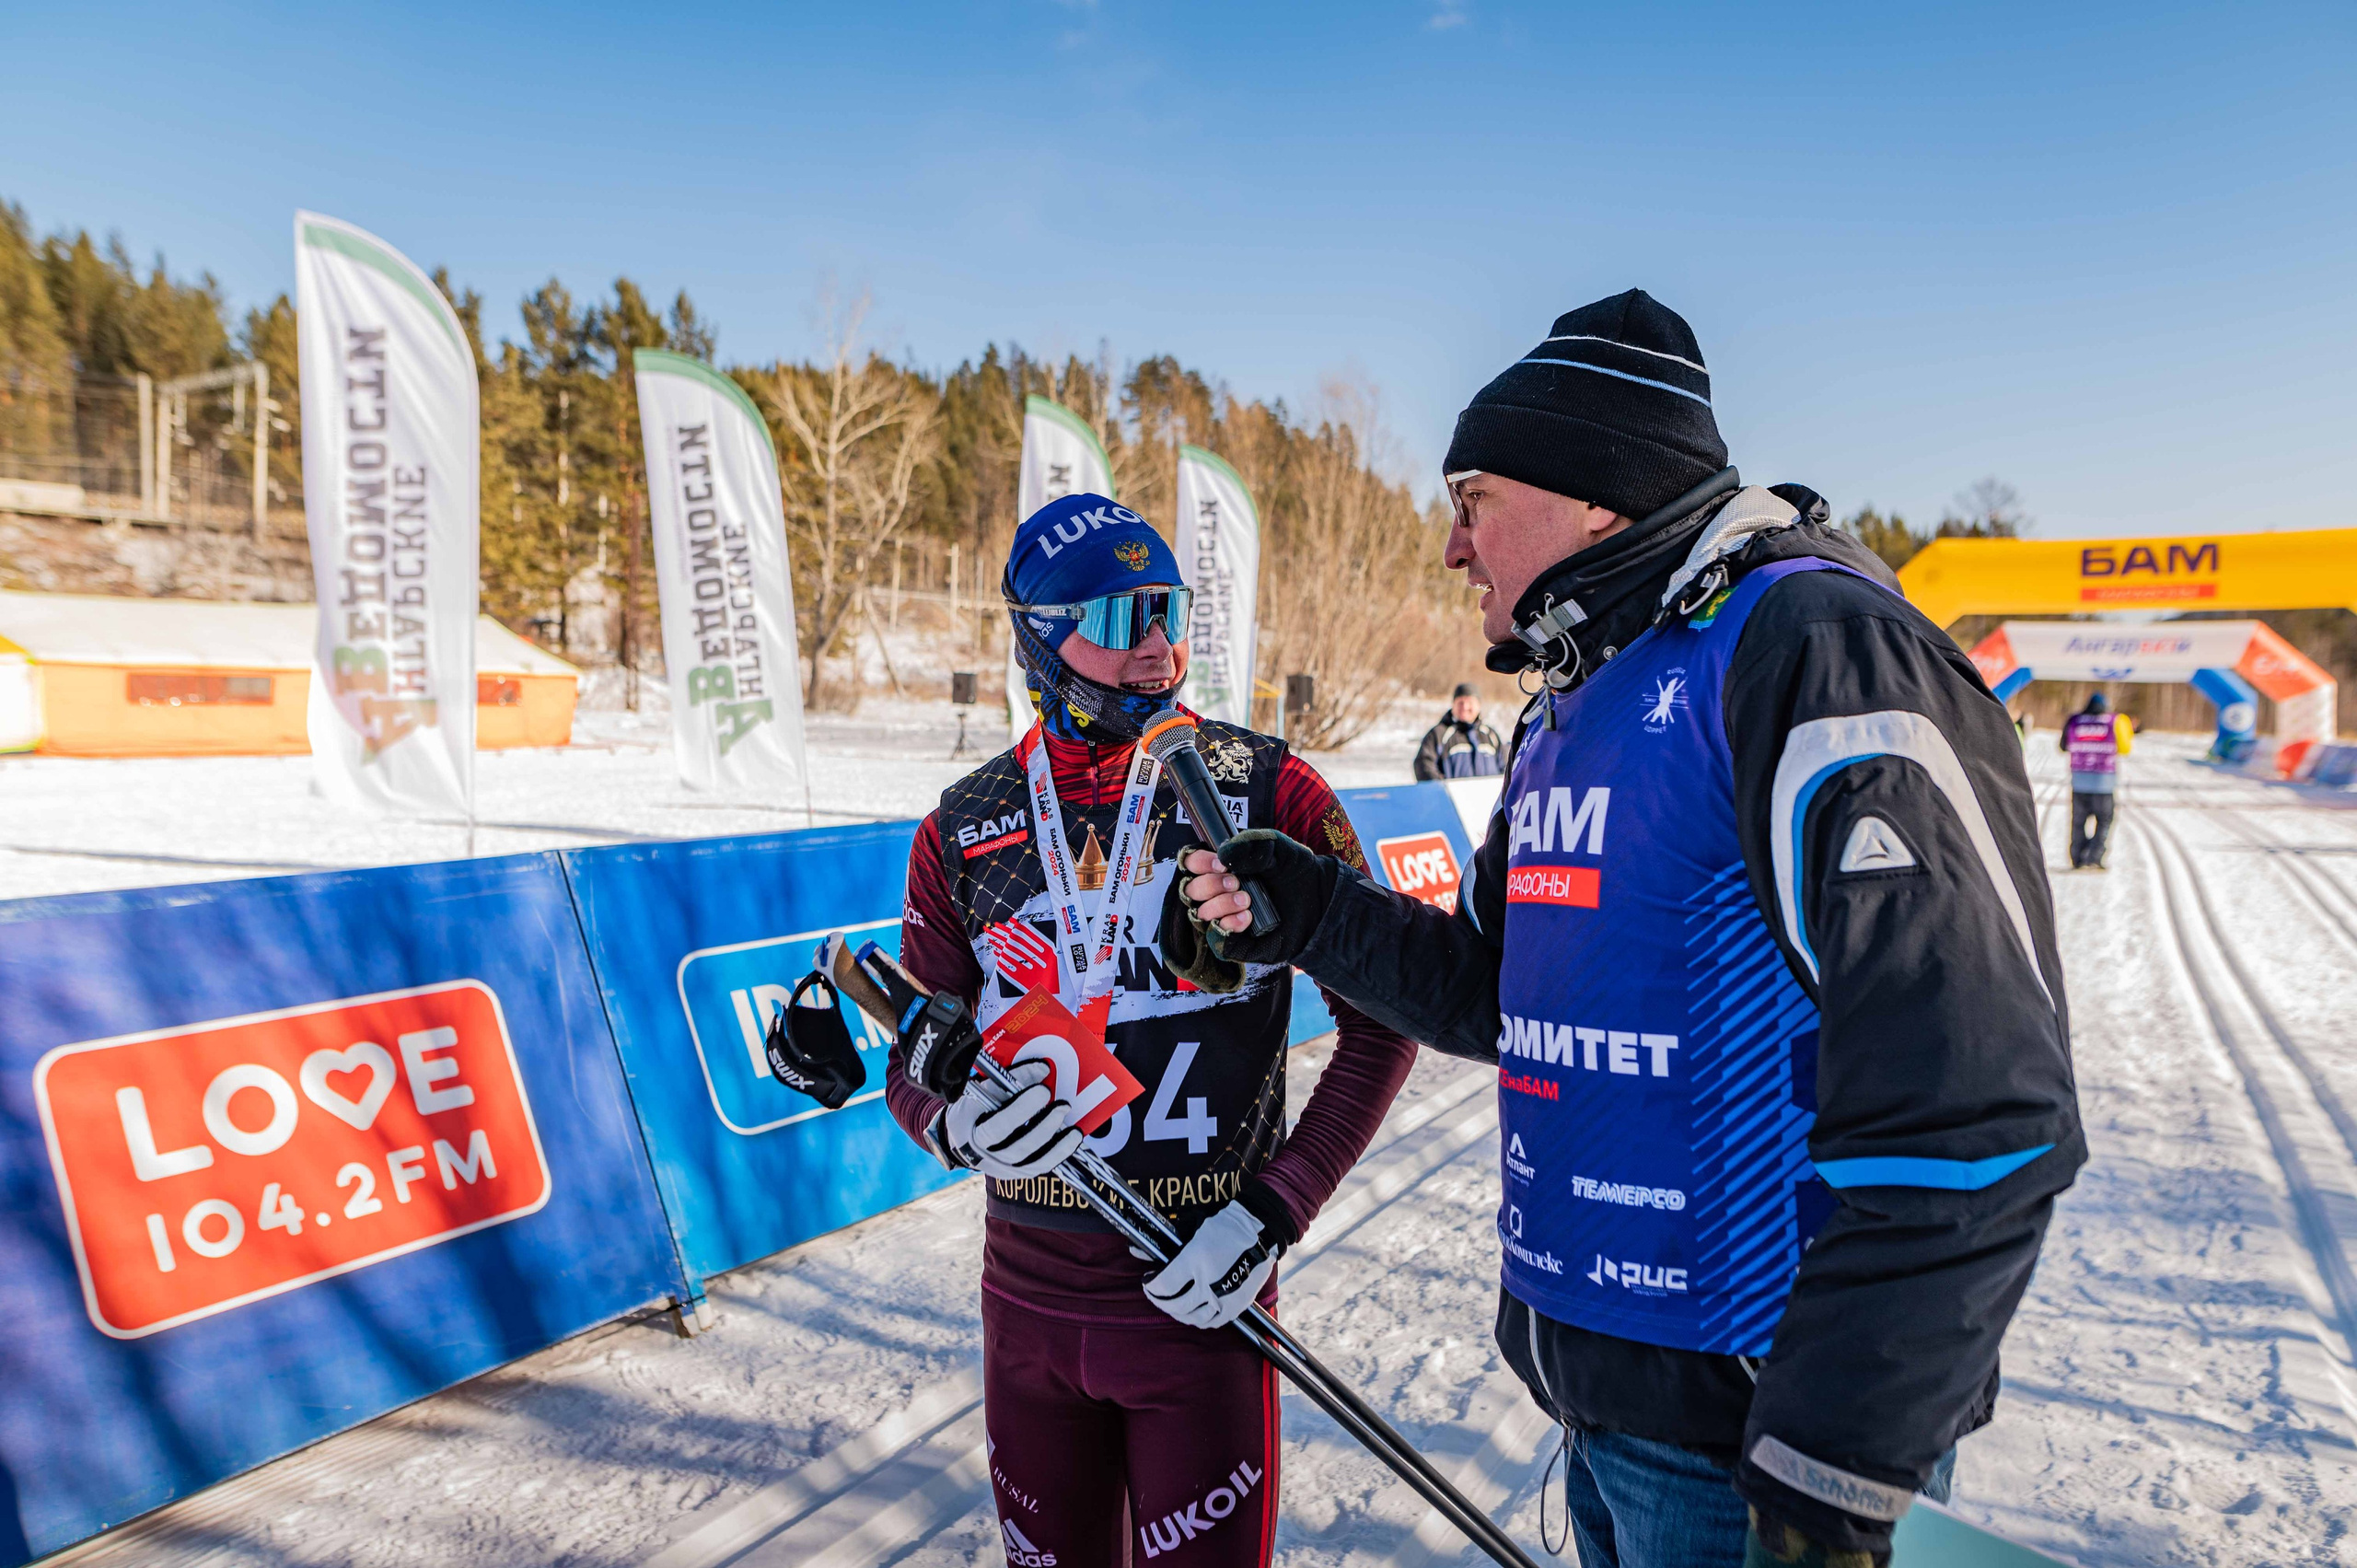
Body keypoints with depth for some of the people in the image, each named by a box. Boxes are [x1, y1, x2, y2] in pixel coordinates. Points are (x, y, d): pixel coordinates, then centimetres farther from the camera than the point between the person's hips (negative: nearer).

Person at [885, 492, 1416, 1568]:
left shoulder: (1265, 790, -8)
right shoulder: (965, 831, 0)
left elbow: (1382, 1022, -5)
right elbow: (914, 1060, 7)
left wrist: (1273, 1214, -12)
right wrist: (953, 1122, -16)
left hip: (1199, 1296, -2)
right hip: (1027, 1292, 3)